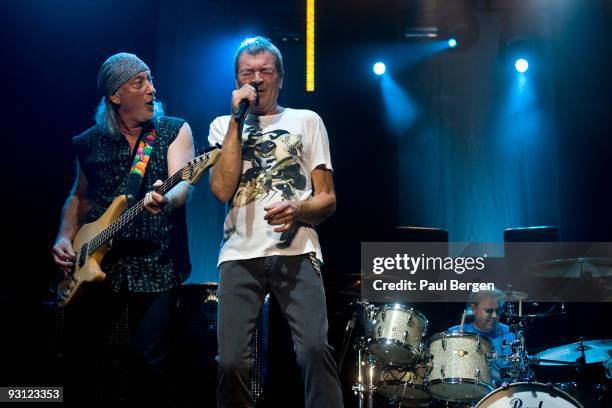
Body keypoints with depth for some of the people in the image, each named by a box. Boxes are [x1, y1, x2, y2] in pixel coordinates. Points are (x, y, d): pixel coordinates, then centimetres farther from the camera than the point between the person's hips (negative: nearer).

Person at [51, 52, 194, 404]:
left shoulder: (175, 131, 1)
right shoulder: (89, 142, 10)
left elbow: (182, 185, -15)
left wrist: (164, 199, -38)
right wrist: (65, 238, 4)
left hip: (157, 266, -3)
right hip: (96, 265, 3)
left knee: (150, 362, -6)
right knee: (85, 361, 6)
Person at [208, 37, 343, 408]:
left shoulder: (307, 121, 15)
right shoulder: (222, 126, 17)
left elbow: (328, 199, 11)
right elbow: (222, 189, -2)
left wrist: (297, 210, -12)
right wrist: (237, 120, -1)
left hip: (296, 252, -1)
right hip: (240, 255, 1)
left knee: (315, 348, -19)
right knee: (231, 360, -8)